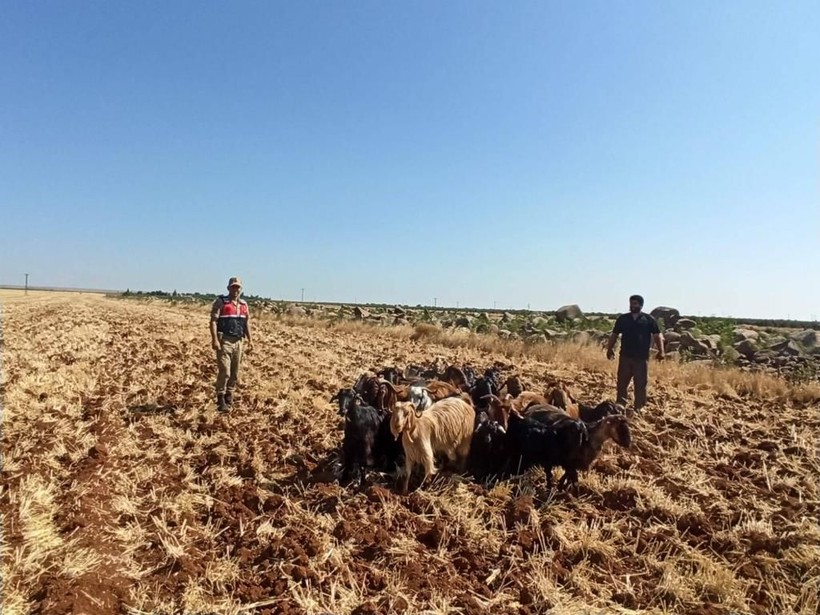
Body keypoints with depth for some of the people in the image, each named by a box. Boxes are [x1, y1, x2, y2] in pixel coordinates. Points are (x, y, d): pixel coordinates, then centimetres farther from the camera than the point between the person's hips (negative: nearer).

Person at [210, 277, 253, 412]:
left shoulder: (243, 304, 14)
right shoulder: (221, 302, -4)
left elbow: (246, 323, 18)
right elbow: (213, 321, -10)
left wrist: (249, 340, 10)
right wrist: (214, 339, -20)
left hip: (238, 341, 6)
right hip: (224, 340, -6)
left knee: (235, 372, 10)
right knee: (224, 371, -10)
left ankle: (229, 395, 23)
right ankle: (221, 399, -2)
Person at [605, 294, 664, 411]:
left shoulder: (649, 320, 3)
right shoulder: (622, 318, 8)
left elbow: (657, 336, -1)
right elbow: (614, 335, 9)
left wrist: (661, 351, -11)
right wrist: (610, 348, -2)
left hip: (642, 357, -2)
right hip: (625, 356, 2)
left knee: (640, 384, 4)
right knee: (622, 383, 6)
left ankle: (639, 408, 14)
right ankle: (620, 406, 15)